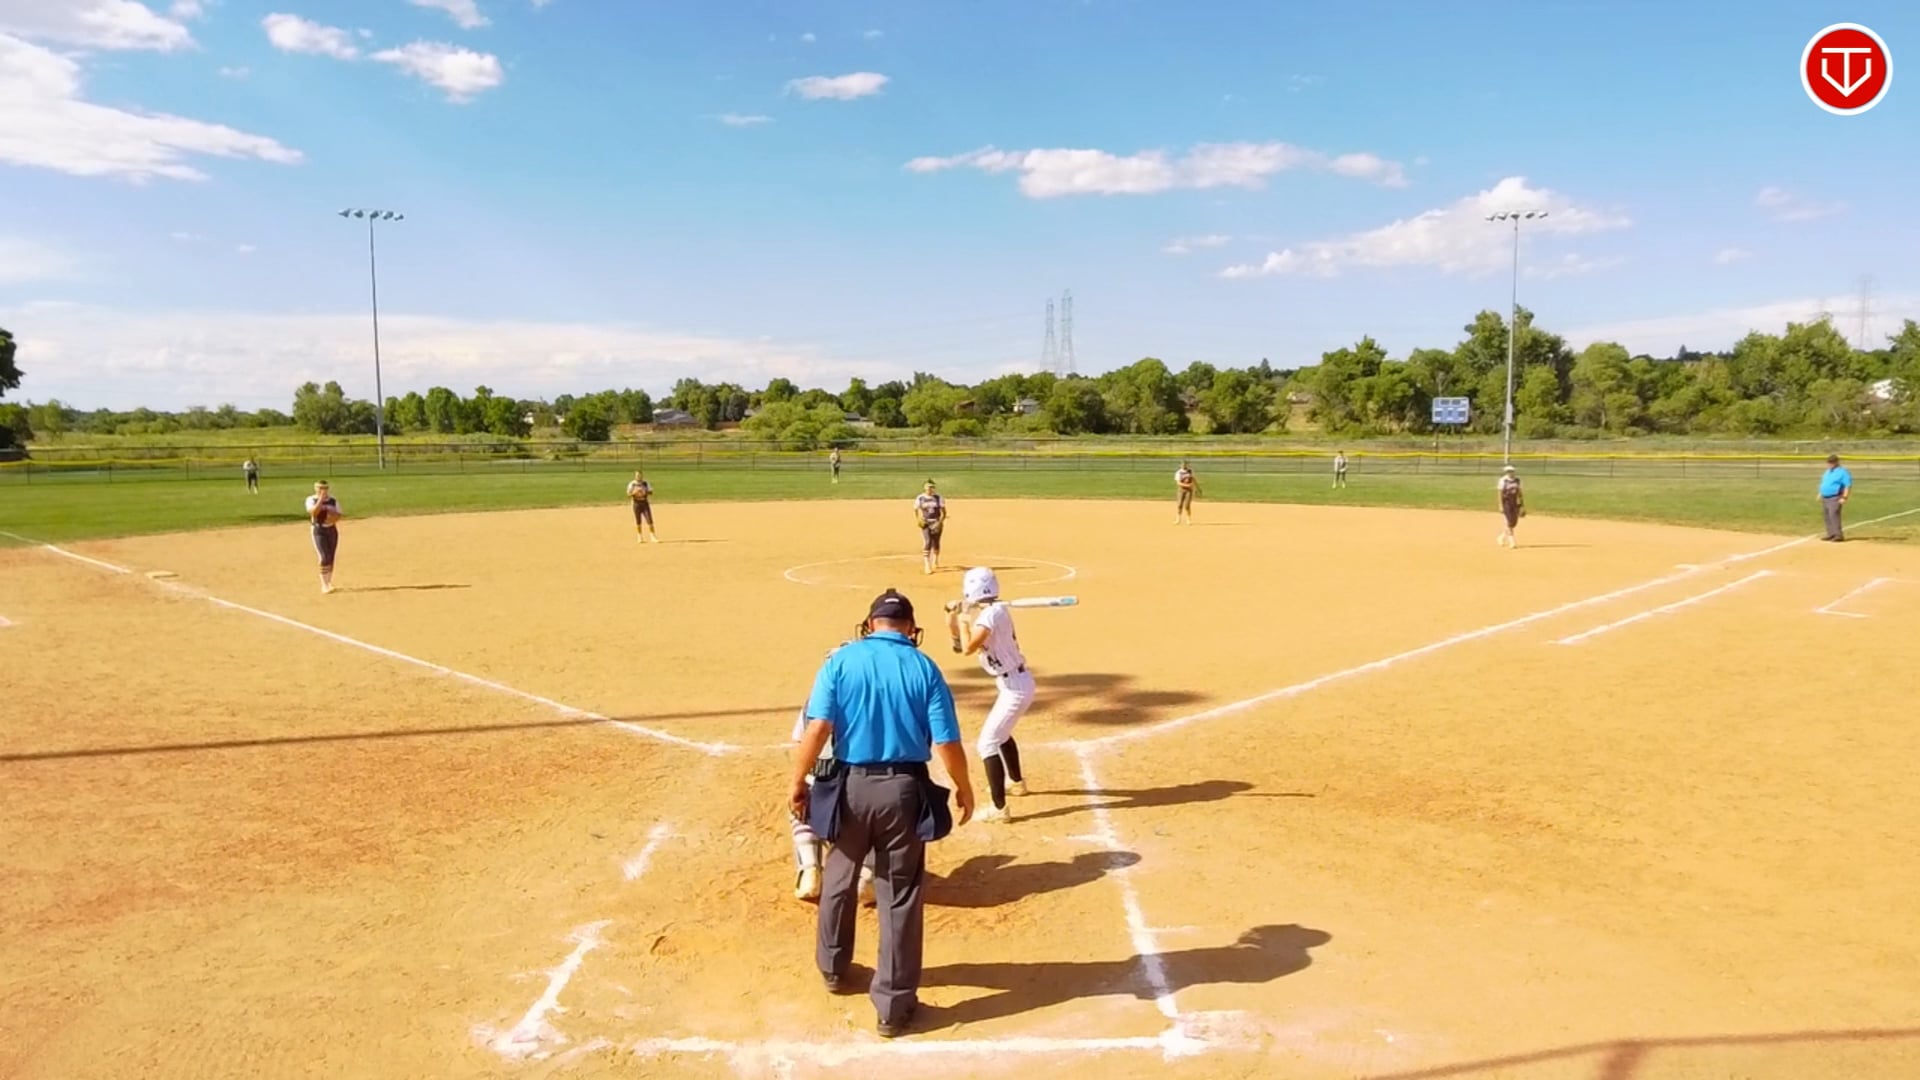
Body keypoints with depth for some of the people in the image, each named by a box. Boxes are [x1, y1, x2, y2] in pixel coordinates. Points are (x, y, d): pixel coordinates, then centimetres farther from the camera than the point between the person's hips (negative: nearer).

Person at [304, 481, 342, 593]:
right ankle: (324, 585, -10)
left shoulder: (333, 501, 8)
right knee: (324, 557, -14)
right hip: (319, 531, -4)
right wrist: (321, 499, -22)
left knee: (331, 558, 7)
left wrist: (333, 518, -17)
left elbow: (338, 515, 4)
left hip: (332, 530, 4)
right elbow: (314, 512, -21)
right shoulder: (311, 500, -3)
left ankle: (328, 583, 19)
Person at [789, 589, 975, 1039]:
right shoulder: (924, 668, -2)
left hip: (851, 785, 1)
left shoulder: (842, 660, -2)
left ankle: (833, 969, 43)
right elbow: (946, 743, -5)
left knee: (838, 881, 23)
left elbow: (818, 727, -11)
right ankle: (894, 1006, 12)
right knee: (900, 897, 7)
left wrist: (798, 782, -2)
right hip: (904, 789, -1)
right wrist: (964, 789, 9)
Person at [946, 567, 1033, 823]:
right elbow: (961, 646, 15)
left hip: (1015, 687, -10)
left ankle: (999, 808, -9)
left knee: (987, 743, -9)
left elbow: (967, 649, -29)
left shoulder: (990, 614, -20)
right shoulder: (996, 611, 9)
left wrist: (962, 618, -16)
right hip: (1016, 683, 10)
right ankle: (1016, 782, 50)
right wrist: (953, 621, 2)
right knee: (1000, 732, 31)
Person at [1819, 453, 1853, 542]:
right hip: (1825, 498, 9)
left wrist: (1844, 497, -20)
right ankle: (1831, 534, 15)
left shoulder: (1842, 472, -9)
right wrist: (1820, 494, 21)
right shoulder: (1828, 472, 18)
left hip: (1835, 498, -9)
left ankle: (1839, 535, -16)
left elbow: (1848, 486, -14)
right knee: (1827, 516, 9)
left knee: (1834, 515, -17)